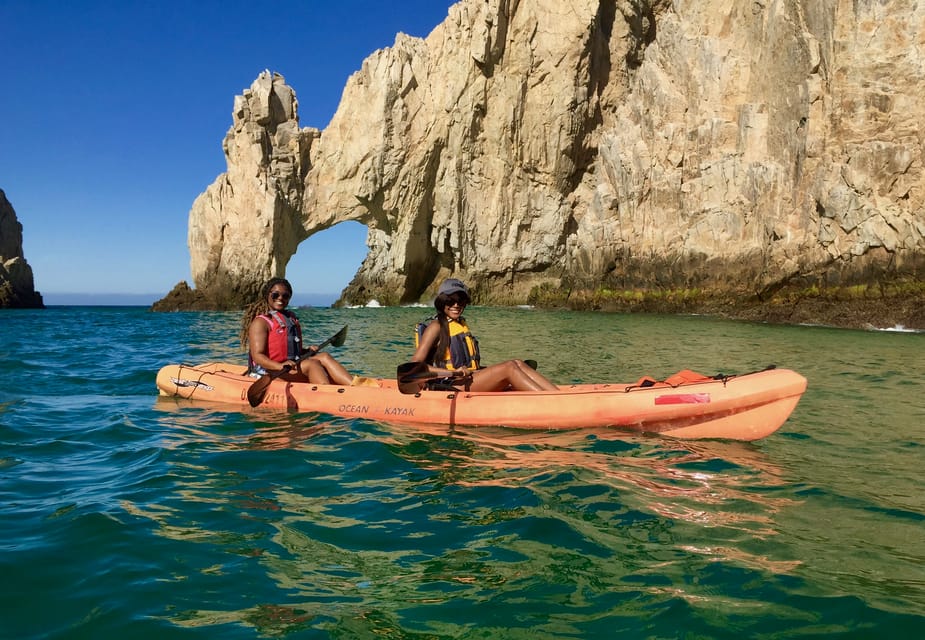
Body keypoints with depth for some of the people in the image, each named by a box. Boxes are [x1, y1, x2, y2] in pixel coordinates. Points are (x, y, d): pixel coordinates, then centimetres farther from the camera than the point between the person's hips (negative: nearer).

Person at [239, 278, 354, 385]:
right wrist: (280, 366, -33)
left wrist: (308, 351, 3)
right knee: (312, 364, -28)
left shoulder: (292, 318, 21)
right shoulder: (260, 322, -3)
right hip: (269, 373, -7)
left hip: (294, 369, 7)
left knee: (324, 357, -17)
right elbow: (257, 355, -15)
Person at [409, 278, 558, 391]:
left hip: (469, 382, 8)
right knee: (509, 367, -20)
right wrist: (452, 373, -19)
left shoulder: (461, 324, 20)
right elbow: (415, 364, -13)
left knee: (518, 364, -11)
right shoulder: (436, 326, -4)